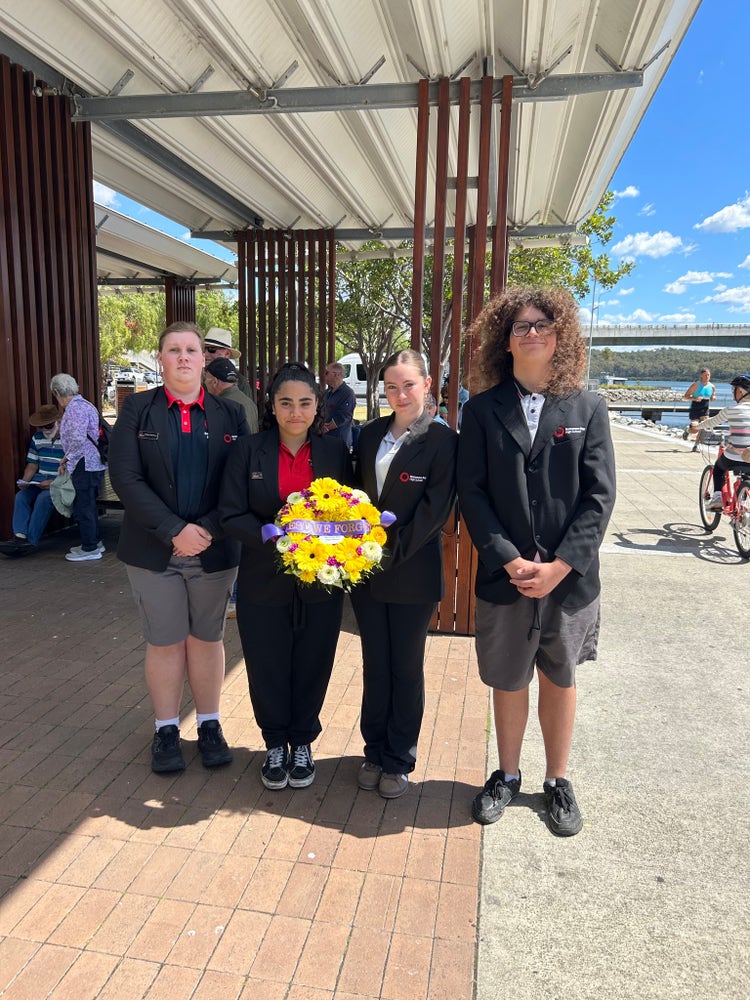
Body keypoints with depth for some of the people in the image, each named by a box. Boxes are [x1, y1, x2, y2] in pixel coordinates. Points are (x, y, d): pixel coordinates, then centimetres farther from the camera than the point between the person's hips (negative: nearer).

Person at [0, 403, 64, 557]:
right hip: (40, 479, 6)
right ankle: (19, 537, -29)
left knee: (43, 498, -31)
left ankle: (31, 541, -27)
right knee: (21, 496, -20)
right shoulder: (37, 438, 12)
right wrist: (25, 481, -5)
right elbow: (32, 464, 15)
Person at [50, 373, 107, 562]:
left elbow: (78, 440, -27)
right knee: (88, 505, 19)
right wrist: (69, 461, 24)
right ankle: (94, 542, 29)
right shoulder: (85, 405, 16)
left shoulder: (74, 408, -16)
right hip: (94, 463, 10)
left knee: (83, 507, -1)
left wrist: (66, 459, -12)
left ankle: (90, 549, 7)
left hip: (85, 466, -10)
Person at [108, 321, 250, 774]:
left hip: (215, 550, 1)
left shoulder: (231, 414, 3)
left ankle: (210, 725, 30)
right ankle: (167, 730, 28)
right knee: (165, 642, 10)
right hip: (155, 551, -1)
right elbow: (125, 477, -9)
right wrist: (175, 531, -16)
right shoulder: (137, 409, 0)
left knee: (207, 639, 13)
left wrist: (208, 530, -15)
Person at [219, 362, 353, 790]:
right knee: (267, 667, 12)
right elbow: (232, 514, -7)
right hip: (264, 583, 0)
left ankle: (303, 742, 36)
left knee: (312, 666, 13)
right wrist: (272, 537, -24)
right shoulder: (249, 451, -4)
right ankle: (276, 743, 35)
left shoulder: (336, 451, 0)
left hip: (320, 583, 1)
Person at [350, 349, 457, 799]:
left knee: (407, 668, 9)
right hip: (367, 570, 5)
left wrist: (392, 551, -17)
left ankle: (400, 761, 27)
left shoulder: (442, 440, -9)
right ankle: (375, 751, 32)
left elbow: (434, 510, -13)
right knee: (375, 665, 15)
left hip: (413, 574, -4)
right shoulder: (371, 433, 7)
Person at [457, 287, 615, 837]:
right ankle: (507, 775, 37)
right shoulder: (483, 409, -1)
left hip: (569, 578, 0)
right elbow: (472, 492, -5)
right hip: (504, 577, 0)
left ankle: (558, 781, 36)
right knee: (508, 681, 14)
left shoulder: (588, 408, -1)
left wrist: (559, 566, -14)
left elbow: (600, 494, -5)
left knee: (560, 680, 16)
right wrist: (510, 560, -14)